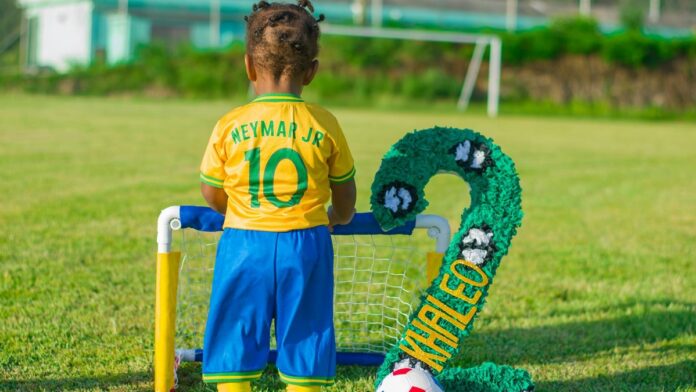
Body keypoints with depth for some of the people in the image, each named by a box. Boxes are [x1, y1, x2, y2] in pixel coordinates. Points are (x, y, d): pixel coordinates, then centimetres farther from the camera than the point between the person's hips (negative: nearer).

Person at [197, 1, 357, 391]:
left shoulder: (229, 126, -4)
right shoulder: (325, 126, -2)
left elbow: (212, 194, 6)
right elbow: (345, 193, 11)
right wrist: (339, 217, 33)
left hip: (245, 244, -1)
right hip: (306, 244, 1)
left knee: (236, 340, 8)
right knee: (303, 339, 10)